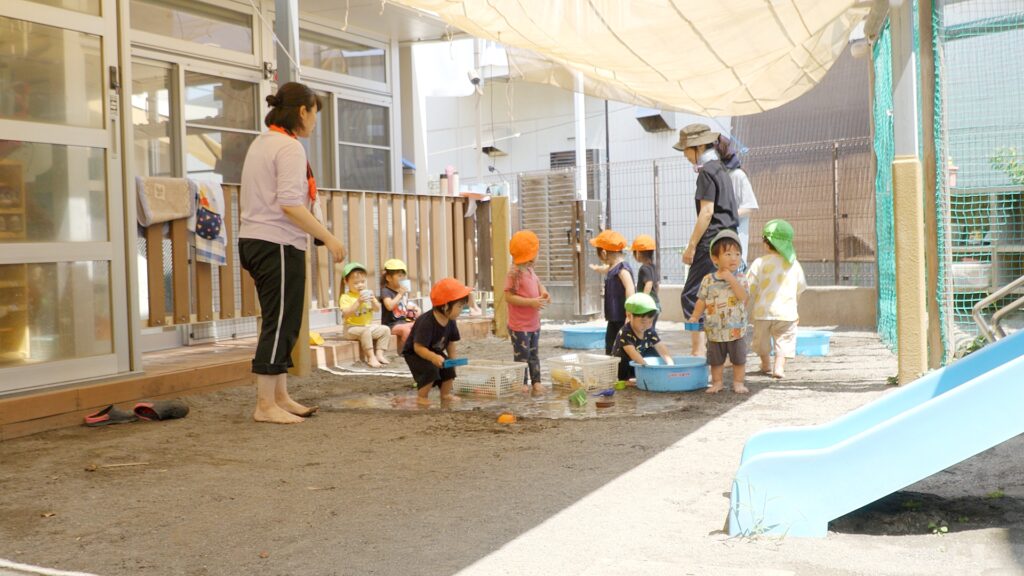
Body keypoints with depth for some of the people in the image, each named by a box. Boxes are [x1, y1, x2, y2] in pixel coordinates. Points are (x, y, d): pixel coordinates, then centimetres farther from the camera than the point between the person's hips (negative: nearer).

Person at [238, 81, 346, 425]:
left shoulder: (261, 143, 18)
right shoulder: (289, 148, -12)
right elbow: (289, 204, -22)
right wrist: (328, 238, -17)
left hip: (254, 241, 10)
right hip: (278, 245, -10)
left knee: (280, 324, 14)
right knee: (280, 324, -5)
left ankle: (279, 397, 21)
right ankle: (265, 405, -2)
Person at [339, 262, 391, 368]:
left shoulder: (367, 294, 10)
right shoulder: (345, 297, -9)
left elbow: (377, 309, 6)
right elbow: (346, 314, -22)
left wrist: (373, 301, -16)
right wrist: (358, 302, -28)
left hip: (369, 325, 6)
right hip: (352, 328, -6)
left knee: (385, 329, -9)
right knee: (366, 331, -35)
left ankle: (379, 354, -8)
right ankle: (371, 357, -31)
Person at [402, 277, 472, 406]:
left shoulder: (450, 322, -11)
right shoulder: (426, 322, -36)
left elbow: (450, 342, 2)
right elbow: (418, 347, -39)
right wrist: (433, 357, -53)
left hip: (436, 352, 7)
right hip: (414, 353, -7)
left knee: (449, 368, -6)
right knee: (431, 369, -27)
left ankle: (446, 394, 13)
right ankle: (422, 397, -9)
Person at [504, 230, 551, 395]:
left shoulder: (530, 271, 6)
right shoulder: (515, 274, -21)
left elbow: (537, 282, 25)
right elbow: (509, 296, -24)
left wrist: (543, 292, 3)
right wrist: (531, 302, -27)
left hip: (534, 323, 9)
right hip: (520, 326, -9)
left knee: (534, 353, 17)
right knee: (522, 355, 1)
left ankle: (536, 381, 26)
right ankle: (521, 383, 11)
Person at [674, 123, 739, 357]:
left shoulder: (707, 171, -10)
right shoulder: (721, 170, 18)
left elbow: (707, 211, -17)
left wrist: (691, 246, -16)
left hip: (712, 244, -10)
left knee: (691, 296, -9)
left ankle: (697, 351, -12)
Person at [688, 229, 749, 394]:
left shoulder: (740, 278, -4)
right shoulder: (708, 280, -2)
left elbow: (743, 296, -19)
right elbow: (702, 301, 4)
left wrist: (731, 279, -23)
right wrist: (694, 316, -4)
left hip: (736, 329, -1)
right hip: (715, 330, 1)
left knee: (738, 358, 8)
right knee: (716, 360, 12)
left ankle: (738, 383, 21)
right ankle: (717, 382, 25)